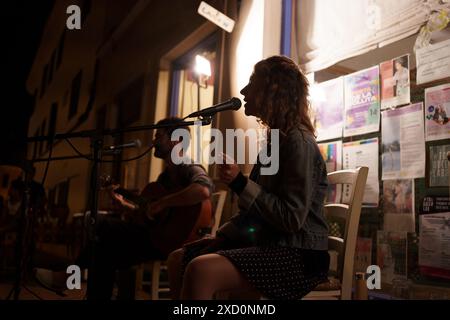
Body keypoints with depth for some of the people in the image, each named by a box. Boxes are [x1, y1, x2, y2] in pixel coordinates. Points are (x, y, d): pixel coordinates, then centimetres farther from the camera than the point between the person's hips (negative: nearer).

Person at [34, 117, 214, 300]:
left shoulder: (188, 169, -12)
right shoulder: (164, 176, 17)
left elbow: (203, 190, -37)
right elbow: (151, 215, 20)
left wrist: (162, 203, -31)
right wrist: (126, 205, 11)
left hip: (175, 240, -9)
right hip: (158, 233, 9)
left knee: (98, 226, -6)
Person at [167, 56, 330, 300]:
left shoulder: (298, 141, -15)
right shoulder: (275, 140, 15)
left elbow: (292, 219, -22)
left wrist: (240, 183, -21)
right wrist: (220, 235, 7)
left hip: (300, 255, -9)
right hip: (270, 243, 9)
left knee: (201, 270, -30)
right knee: (179, 259, 8)